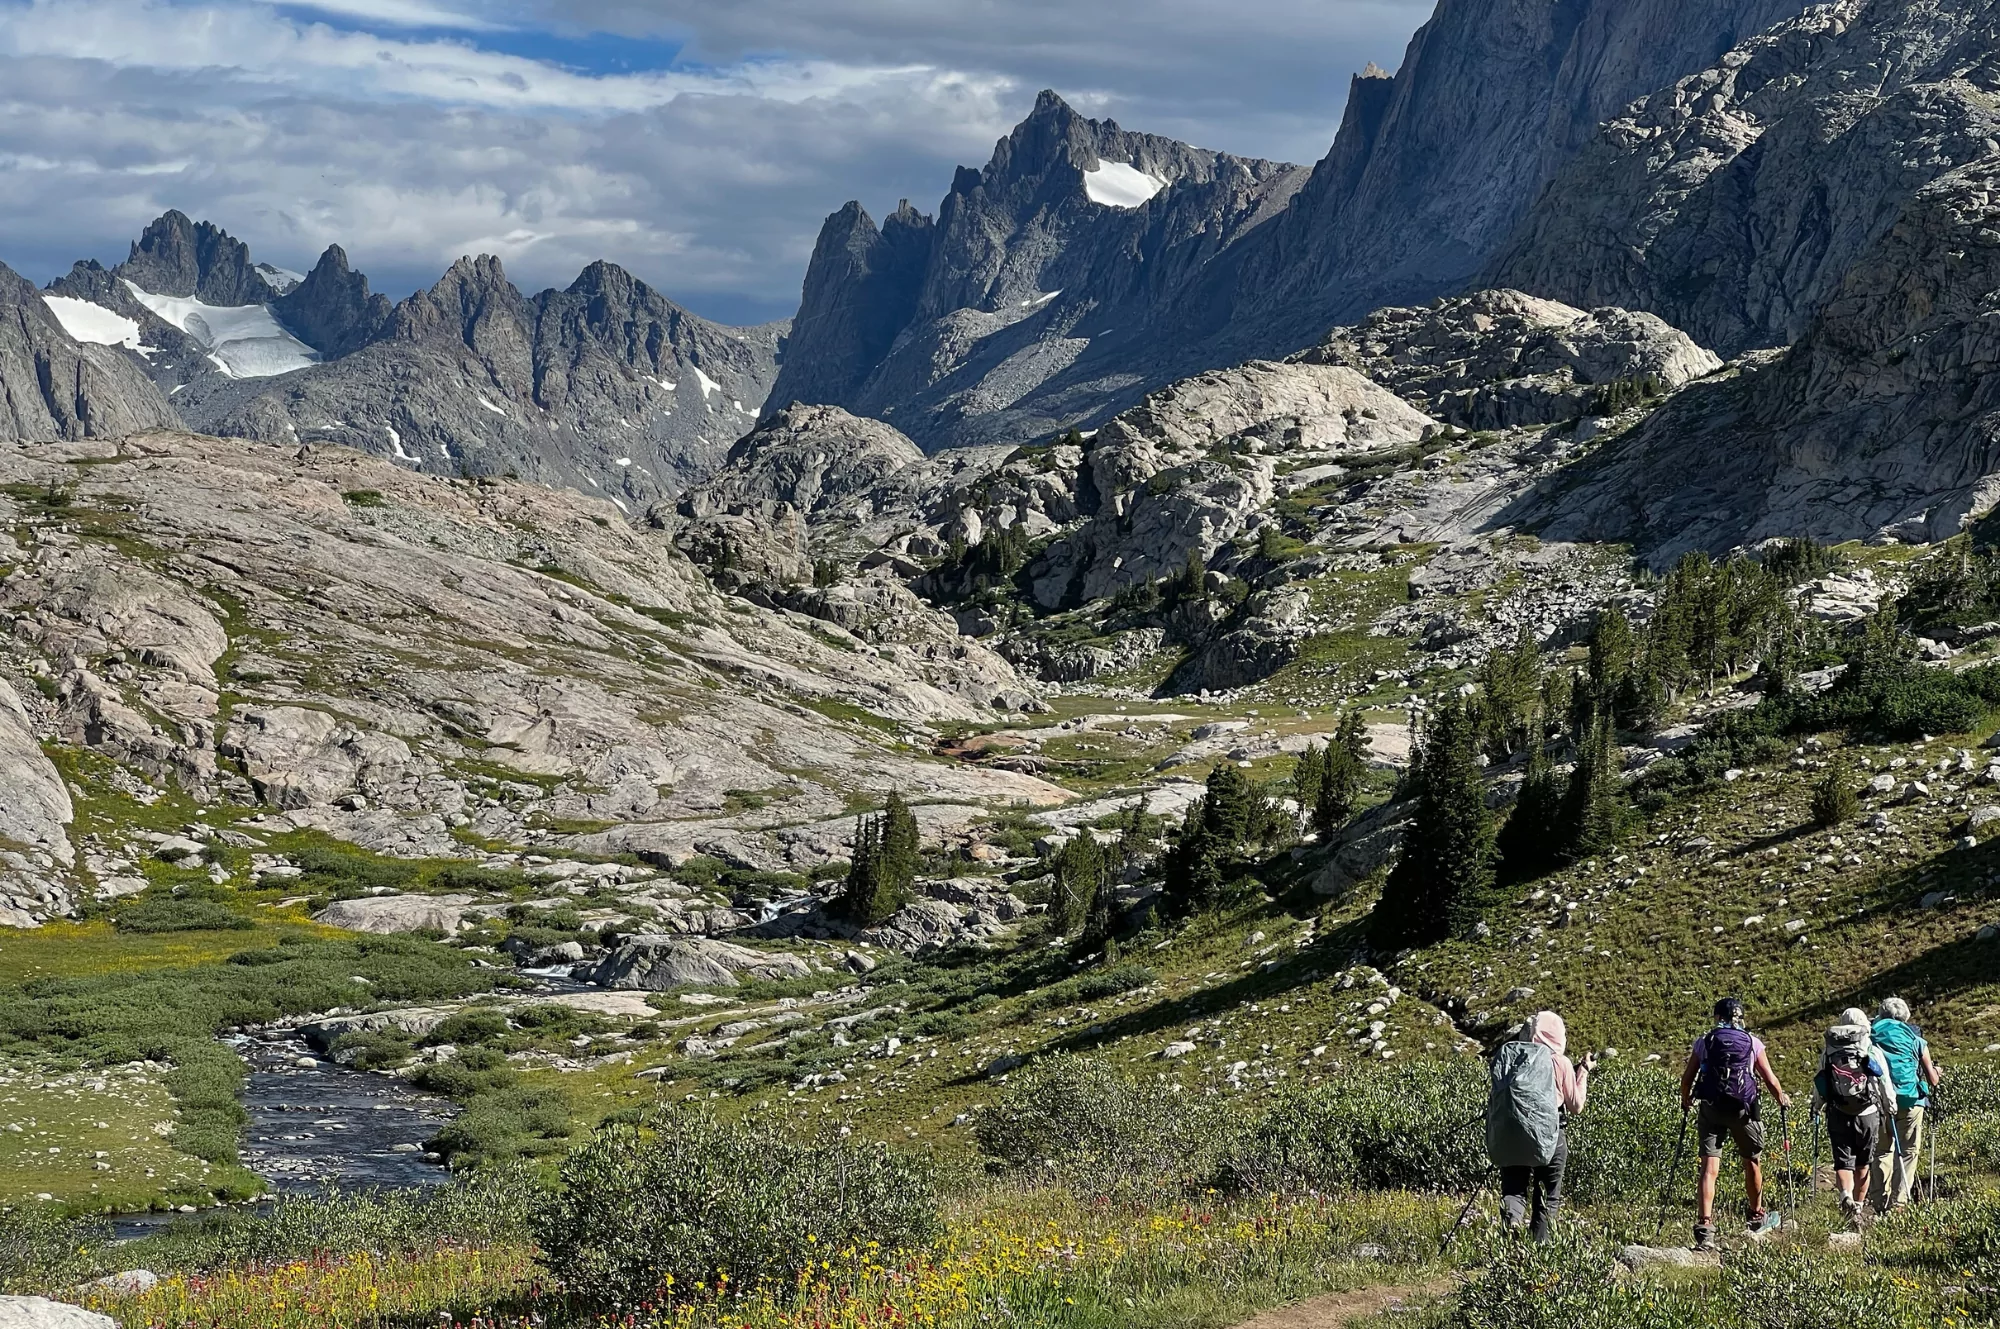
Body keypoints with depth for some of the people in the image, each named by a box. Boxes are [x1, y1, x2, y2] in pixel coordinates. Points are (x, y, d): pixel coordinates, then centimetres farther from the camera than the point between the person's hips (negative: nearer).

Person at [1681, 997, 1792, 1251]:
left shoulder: (1704, 1042, 5)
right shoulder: (1753, 1043, 5)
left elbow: (1687, 1077, 7)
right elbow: (1770, 1080, 7)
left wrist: (1686, 1101, 26)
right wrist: (1781, 1098, 27)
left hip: (1711, 1109, 0)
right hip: (1743, 1109, 0)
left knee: (1709, 1168, -5)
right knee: (1752, 1162, 21)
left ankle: (1704, 1227, -18)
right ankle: (1757, 1217, 38)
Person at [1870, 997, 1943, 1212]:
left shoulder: (1871, 1038, 8)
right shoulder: (1915, 1041, 7)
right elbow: (1933, 1081, 9)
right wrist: (1936, 1072, 30)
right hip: (1909, 1102, -1)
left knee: (1881, 1152, 12)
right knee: (1908, 1153, 5)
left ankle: (1882, 1203, 6)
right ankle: (1899, 1202, -4)